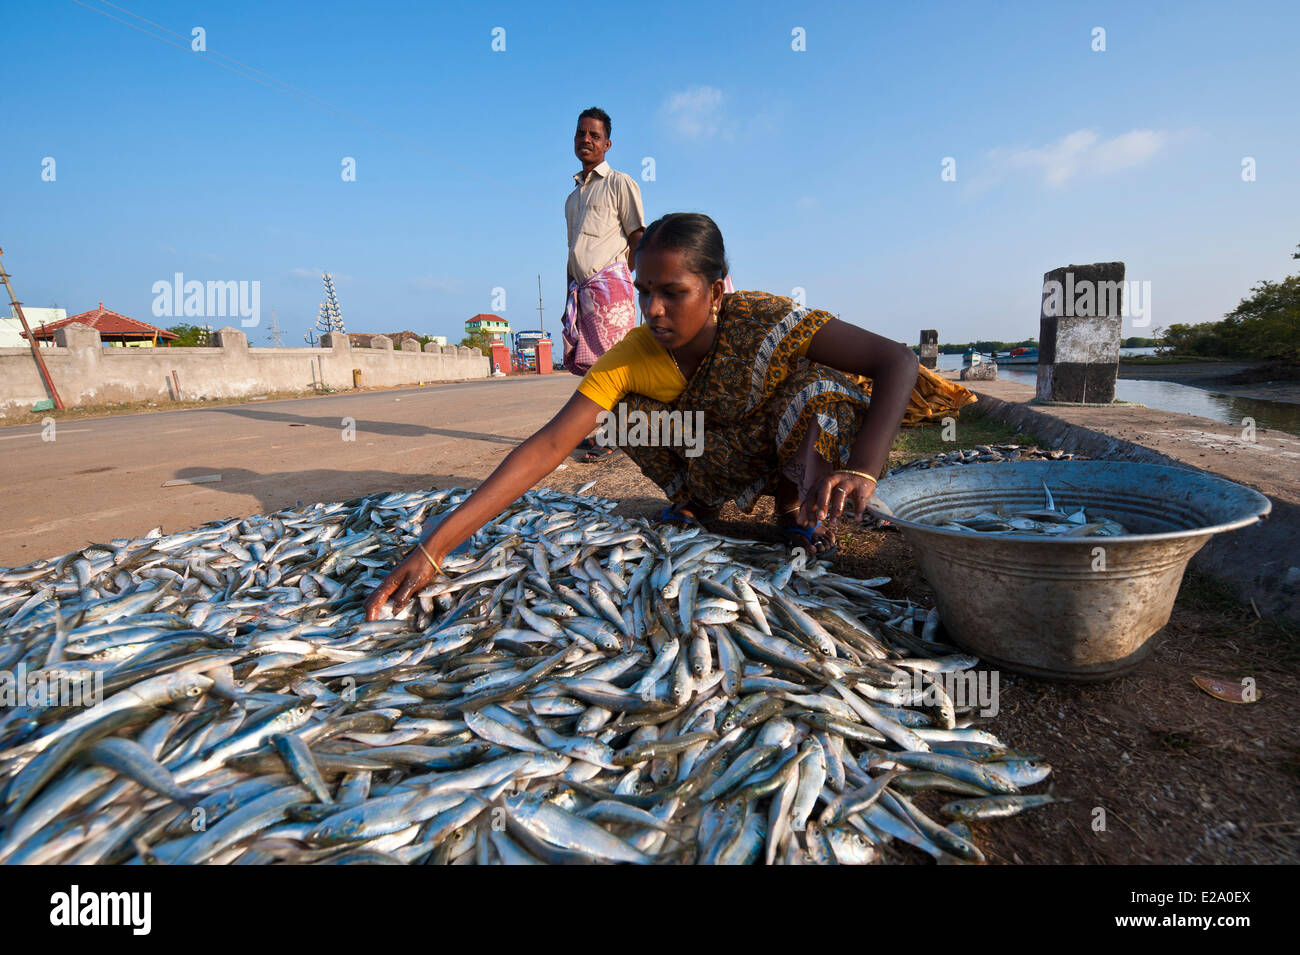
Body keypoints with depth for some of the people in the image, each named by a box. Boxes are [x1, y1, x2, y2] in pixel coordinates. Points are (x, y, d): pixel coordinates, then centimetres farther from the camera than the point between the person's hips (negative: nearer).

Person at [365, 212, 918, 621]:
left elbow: (897, 362, -34)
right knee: (631, 414, -21)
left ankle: (794, 506, -8)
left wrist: (861, 472, -50)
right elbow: (546, 447, -32)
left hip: (790, 449, -2)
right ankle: (691, 501, 5)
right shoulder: (631, 356, -24)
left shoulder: (762, 322, -31)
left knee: (822, 386, -32)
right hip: (727, 464, 2)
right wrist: (433, 549, -40)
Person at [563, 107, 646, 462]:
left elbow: (637, 238, 1)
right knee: (585, 362, 0)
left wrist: (619, 279, -7)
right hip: (580, 288, 7)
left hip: (610, 282, -6)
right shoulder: (573, 196, 26)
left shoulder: (619, 183, 7)